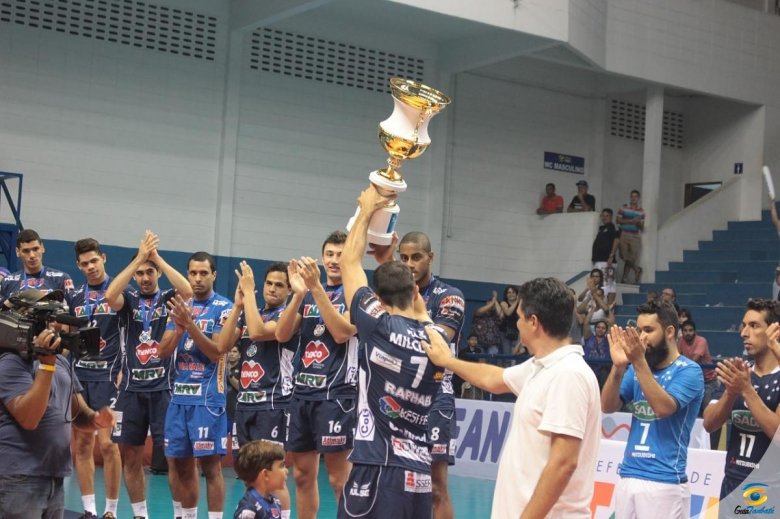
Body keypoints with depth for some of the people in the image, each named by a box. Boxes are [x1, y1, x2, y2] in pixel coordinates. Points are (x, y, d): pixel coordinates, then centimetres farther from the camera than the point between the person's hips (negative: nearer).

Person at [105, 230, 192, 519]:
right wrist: (139, 257, -18)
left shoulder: (169, 299, 4)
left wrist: (157, 257, -15)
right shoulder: (128, 301, 6)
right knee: (131, 458, 6)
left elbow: (187, 291, -19)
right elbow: (110, 295, -17)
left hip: (163, 388, -2)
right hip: (132, 389, 2)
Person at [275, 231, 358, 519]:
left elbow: (342, 332, -18)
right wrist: (299, 293, -10)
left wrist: (316, 288, -22)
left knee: (339, 477, -6)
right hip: (302, 391, 6)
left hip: (336, 393, -6)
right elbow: (282, 335, 3)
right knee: (302, 474, 10)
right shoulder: (307, 294, 15)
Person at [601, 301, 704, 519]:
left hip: (664, 482, -6)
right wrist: (618, 366, -14)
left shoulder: (688, 371, -5)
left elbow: (663, 407, -20)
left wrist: (639, 362, -25)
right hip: (627, 477, 6)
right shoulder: (636, 369, 12)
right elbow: (608, 406, 1)